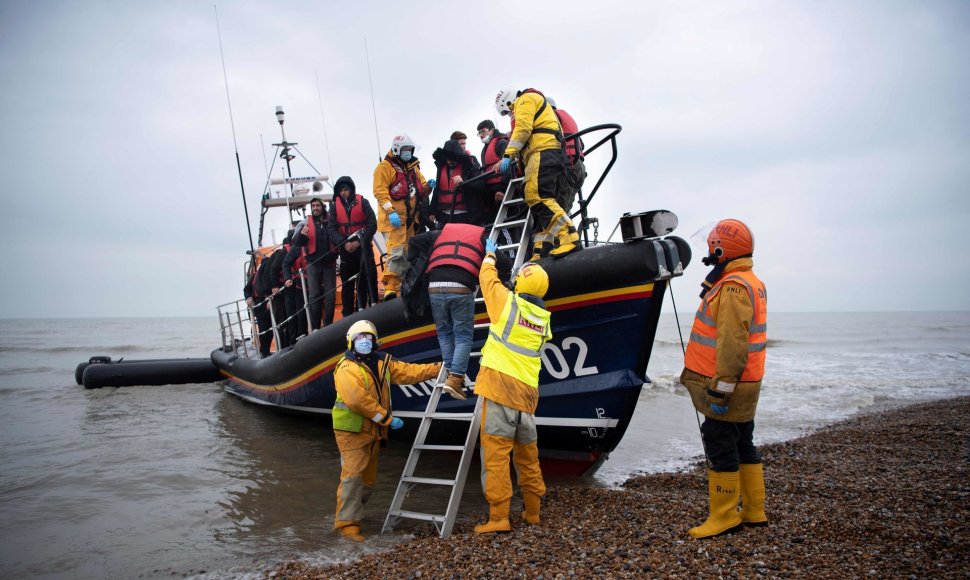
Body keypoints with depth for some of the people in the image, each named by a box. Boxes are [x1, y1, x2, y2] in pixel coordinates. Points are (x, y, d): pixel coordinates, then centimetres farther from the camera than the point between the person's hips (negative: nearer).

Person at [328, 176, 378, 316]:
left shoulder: (363, 202, 2)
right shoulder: (334, 206, 6)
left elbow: (372, 224, -4)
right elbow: (332, 229, 0)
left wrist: (359, 241, -13)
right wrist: (344, 243, -16)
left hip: (363, 248, -1)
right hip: (346, 250, 1)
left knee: (368, 281, -1)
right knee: (347, 284, 3)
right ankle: (348, 315, 8)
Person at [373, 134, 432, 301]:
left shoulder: (413, 167, 19)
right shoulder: (385, 167, -4)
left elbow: (420, 189, 22)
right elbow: (380, 191, -13)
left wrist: (428, 186, -2)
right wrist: (390, 212, -23)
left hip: (410, 217, 8)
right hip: (394, 218, -8)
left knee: (408, 254, 11)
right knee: (396, 252, -17)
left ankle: (404, 287, 20)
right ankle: (390, 289, -14)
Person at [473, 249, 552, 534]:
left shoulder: (509, 302, -3)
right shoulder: (543, 319, 12)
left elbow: (488, 279, 13)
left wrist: (489, 256, 33)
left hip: (501, 385, -6)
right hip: (527, 392, 6)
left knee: (496, 453, -6)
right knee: (528, 456, 16)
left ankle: (498, 518, -8)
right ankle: (532, 512, 27)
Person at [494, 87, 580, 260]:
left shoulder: (526, 99, 9)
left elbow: (522, 129, -8)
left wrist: (508, 155, -11)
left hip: (544, 151, -10)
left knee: (537, 197, -25)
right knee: (541, 201, 0)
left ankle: (569, 239, -36)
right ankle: (541, 254, -8)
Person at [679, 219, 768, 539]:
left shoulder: (733, 287, -18)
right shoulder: (752, 283, 15)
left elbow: (732, 343, -25)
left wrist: (720, 389, -24)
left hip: (727, 386, -10)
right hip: (744, 386, 10)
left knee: (720, 447, -3)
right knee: (743, 445, 16)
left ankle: (724, 516, 6)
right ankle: (754, 511, 25)